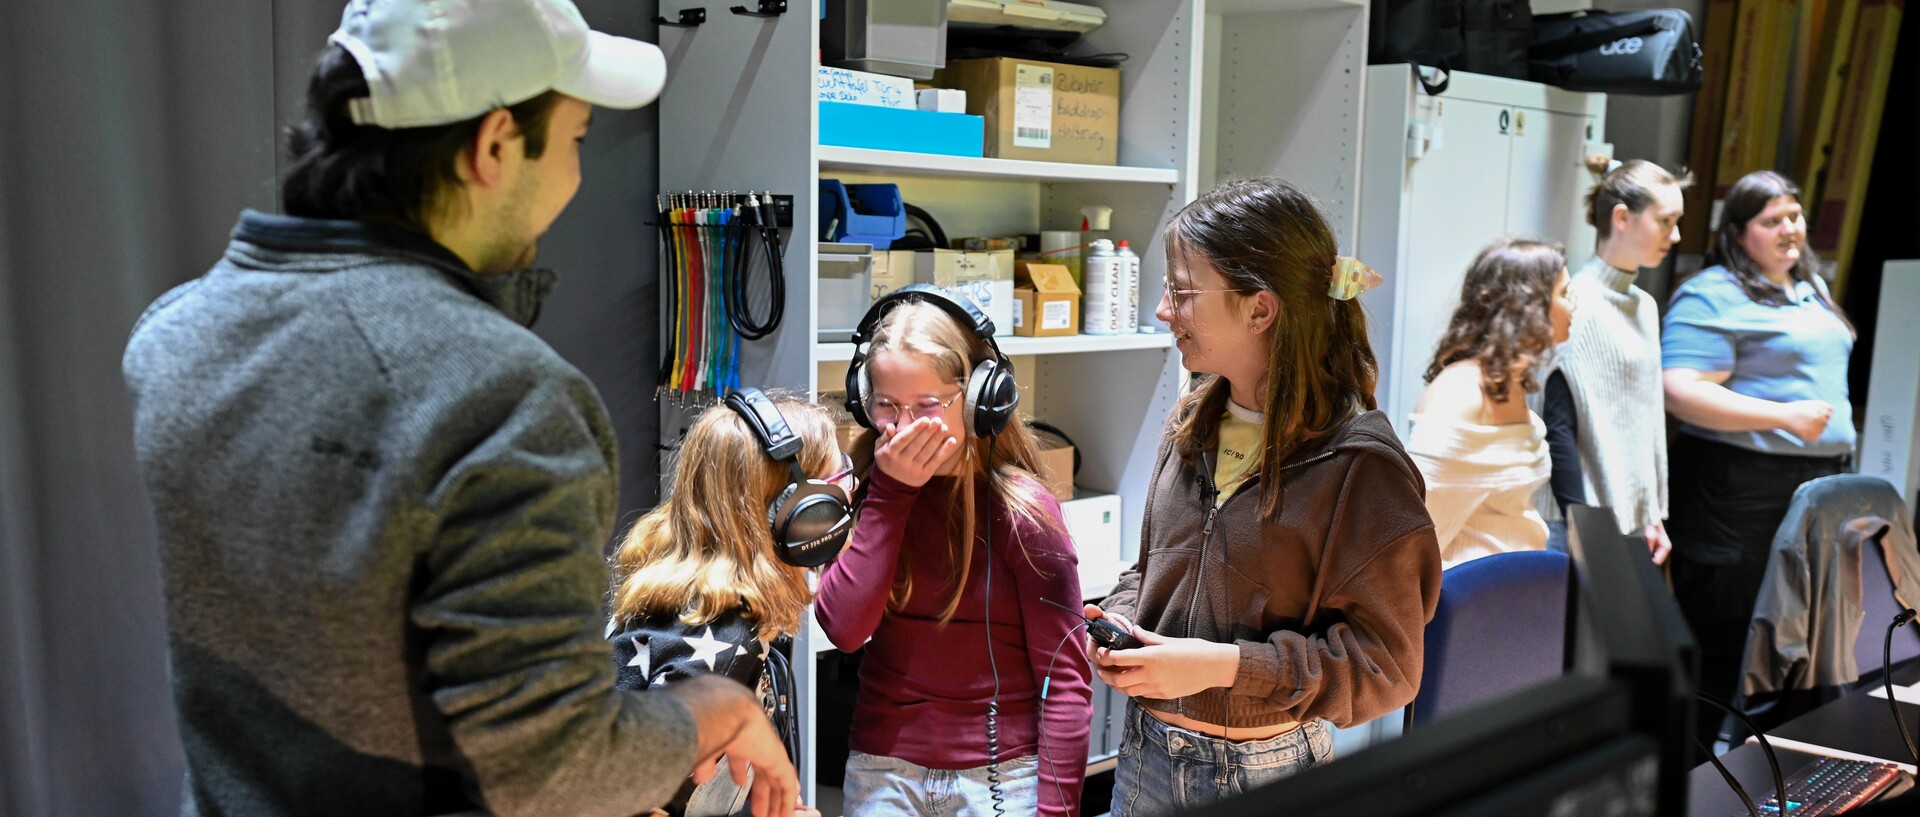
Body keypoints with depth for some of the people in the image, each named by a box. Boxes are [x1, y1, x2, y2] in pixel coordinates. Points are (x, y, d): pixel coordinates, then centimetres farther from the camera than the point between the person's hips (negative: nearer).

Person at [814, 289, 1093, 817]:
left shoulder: (1020, 510, -13)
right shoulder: (858, 493, -2)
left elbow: (1065, 677, -11)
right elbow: (843, 627, -15)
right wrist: (891, 494, -17)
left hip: (1000, 774, -2)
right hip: (882, 770, 3)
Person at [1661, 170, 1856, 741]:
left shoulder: (1811, 287, 17)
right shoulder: (1714, 296, -11)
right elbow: (1681, 393, -21)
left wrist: (1840, 435, 20)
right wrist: (1784, 416, -23)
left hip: (1819, 483, 8)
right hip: (1742, 495, -8)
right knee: (1724, 643, -2)